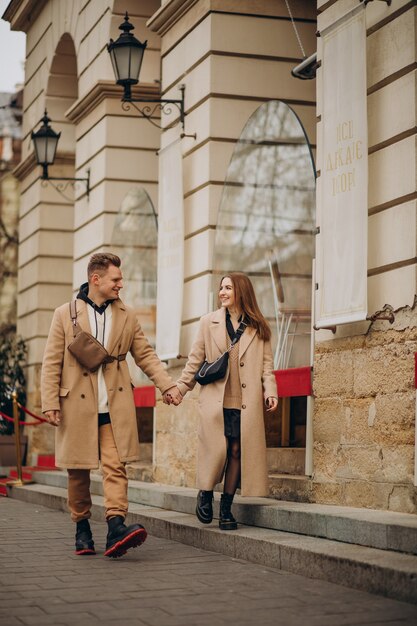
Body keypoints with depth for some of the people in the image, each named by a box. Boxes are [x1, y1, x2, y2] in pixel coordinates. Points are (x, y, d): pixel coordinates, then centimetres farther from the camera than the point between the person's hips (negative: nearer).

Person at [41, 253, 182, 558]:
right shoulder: (65, 314, 2)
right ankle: (82, 528, 19)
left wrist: (168, 385, 2)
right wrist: (50, 403, -6)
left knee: (115, 466, -11)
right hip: (77, 406, -1)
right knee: (78, 471, 6)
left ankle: (116, 530, -19)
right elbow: (52, 363, 2)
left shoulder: (127, 316, 10)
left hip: (115, 407, 1)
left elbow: (146, 355, 13)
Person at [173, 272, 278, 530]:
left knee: (237, 451, -1)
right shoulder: (209, 322, 10)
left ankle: (226, 508, 9)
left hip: (246, 403, 1)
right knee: (216, 449, -8)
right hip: (216, 400, -1)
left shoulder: (259, 328, 9)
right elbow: (195, 360, 11)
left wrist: (270, 392, -6)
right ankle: (205, 494, 15)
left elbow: (267, 365, 8)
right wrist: (179, 388, 5)